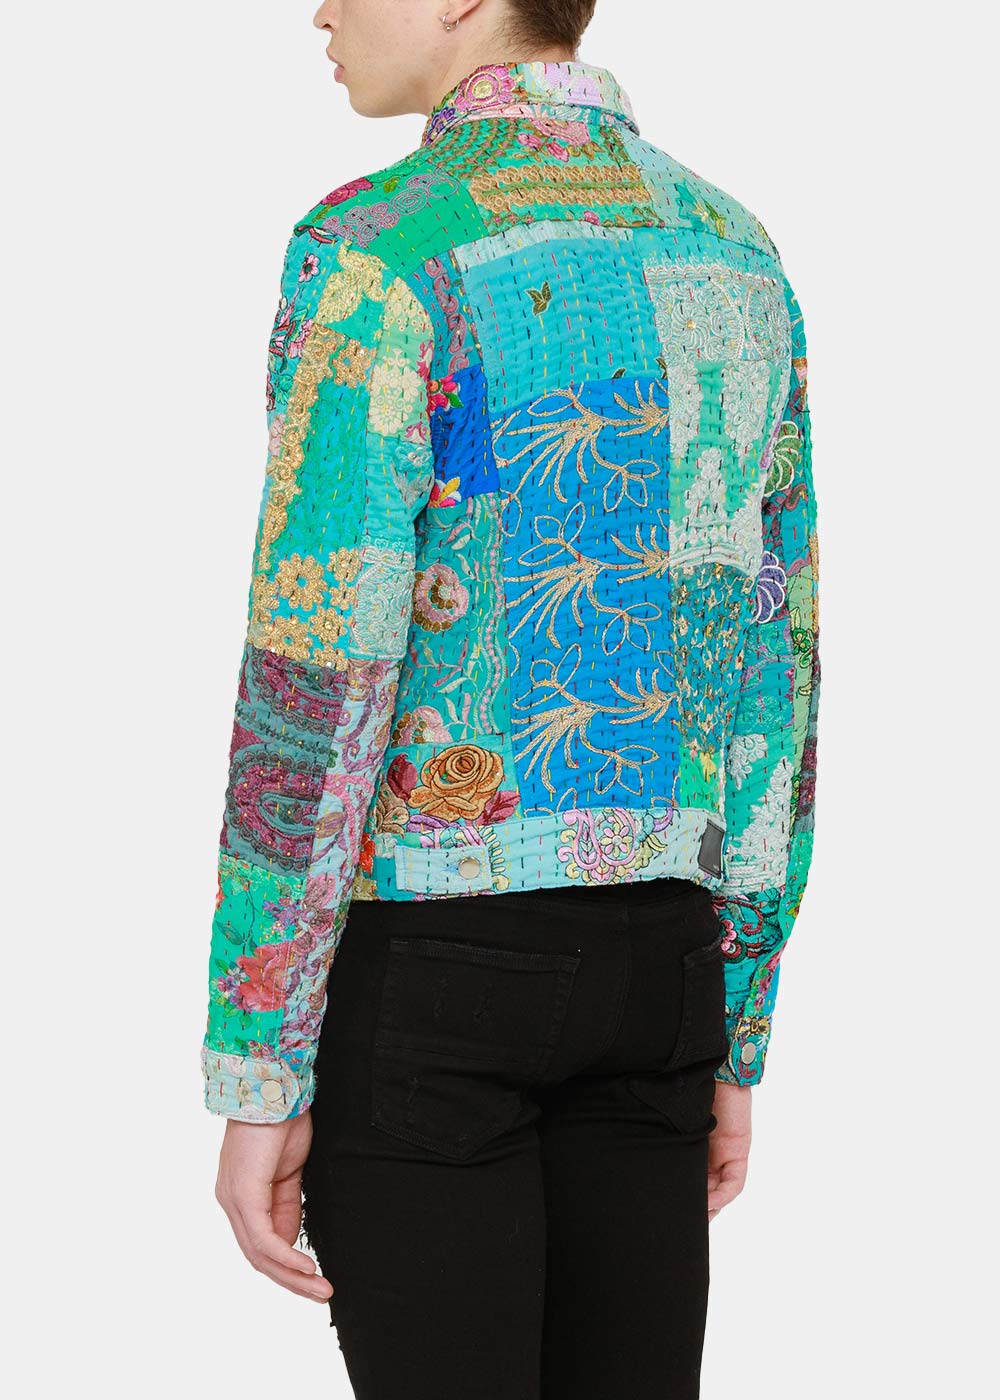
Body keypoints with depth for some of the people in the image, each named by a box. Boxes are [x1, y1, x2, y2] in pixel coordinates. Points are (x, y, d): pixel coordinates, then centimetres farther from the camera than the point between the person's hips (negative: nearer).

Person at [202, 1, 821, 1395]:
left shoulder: (379, 247, -14)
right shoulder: (729, 260, 10)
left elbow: (313, 678, -18)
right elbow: (769, 674, 11)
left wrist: (254, 1082, -12)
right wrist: (732, 1046, 18)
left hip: (420, 966, -6)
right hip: (648, 959, 6)